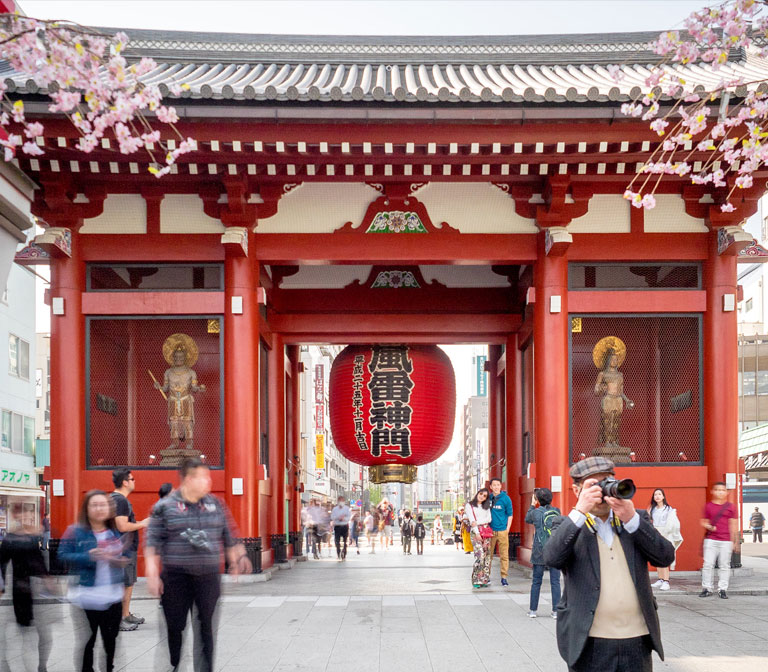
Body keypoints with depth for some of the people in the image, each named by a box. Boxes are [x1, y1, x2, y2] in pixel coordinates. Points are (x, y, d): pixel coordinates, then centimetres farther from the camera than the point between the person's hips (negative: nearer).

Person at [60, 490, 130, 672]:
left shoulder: (117, 532, 8)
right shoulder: (74, 532, -6)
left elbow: (128, 555, 16)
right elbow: (63, 557, -13)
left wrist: (122, 560, -8)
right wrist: (89, 557, -23)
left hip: (113, 597, 4)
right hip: (86, 596, -4)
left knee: (111, 640, 15)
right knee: (86, 642, 5)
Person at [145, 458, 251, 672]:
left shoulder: (216, 504, 8)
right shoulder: (164, 507, -2)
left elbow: (229, 539, 14)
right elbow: (153, 542, -3)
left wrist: (236, 564, 11)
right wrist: (152, 574, -8)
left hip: (208, 576, 2)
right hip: (176, 578, -2)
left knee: (207, 626, 4)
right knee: (175, 627, 5)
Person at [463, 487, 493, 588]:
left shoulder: (486, 507, 20)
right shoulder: (469, 506, 7)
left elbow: (489, 519, 6)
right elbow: (471, 520, -3)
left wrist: (477, 522, -9)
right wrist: (477, 533, -13)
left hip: (486, 531, 5)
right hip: (475, 531, -5)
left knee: (487, 555, -2)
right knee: (480, 555, -17)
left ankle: (485, 579, 2)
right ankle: (476, 580, -12)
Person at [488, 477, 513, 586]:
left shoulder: (506, 498, -1)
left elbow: (510, 515, 4)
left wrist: (507, 528, -4)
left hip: (502, 531, -2)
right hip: (490, 530, 2)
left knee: (504, 555, -2)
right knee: (488, 554, 5)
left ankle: (504, 577, 3)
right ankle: (487, 576, 14)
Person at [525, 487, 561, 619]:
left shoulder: (536, 512, -5)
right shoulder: (557, 511, 1)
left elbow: (527, 519, 15)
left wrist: (532, 505, 27)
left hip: (540, 552, -1)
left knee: (536, 582, 8)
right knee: (555, 582, 4)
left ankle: (533, 610, 12)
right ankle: (556, 611, 4)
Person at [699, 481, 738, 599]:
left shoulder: (730, 507, 5)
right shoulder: (708, 506, 6)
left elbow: (733, 525, 7)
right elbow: (703, 522, 11)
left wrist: (733, 541, 6)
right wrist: (709, 527, -11)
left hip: (725, 541, 0)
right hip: (710, 540, 0)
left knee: (724, 565, 2)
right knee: (708, 564, -2)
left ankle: (722, 589, 10)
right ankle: (707, 588, 8)